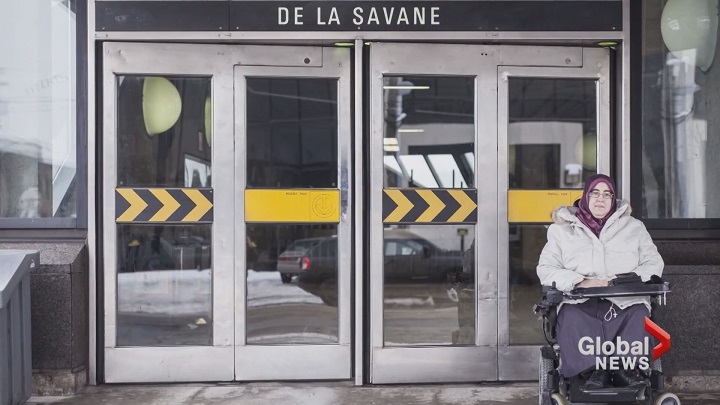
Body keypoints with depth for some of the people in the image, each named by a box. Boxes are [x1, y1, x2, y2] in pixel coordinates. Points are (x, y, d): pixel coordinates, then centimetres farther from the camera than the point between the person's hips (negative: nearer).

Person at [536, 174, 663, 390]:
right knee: (570, 318, -34)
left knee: (639, 315, -33)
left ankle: (626, 367, -40)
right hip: (580, 303, -1)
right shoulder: (562, 229, 17)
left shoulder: (634, 227, 21)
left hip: (625, 302, 1)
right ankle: (592, 370, -42)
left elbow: (654, 262, 14)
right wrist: (580, 282, -12)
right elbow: (546, 269, 7)